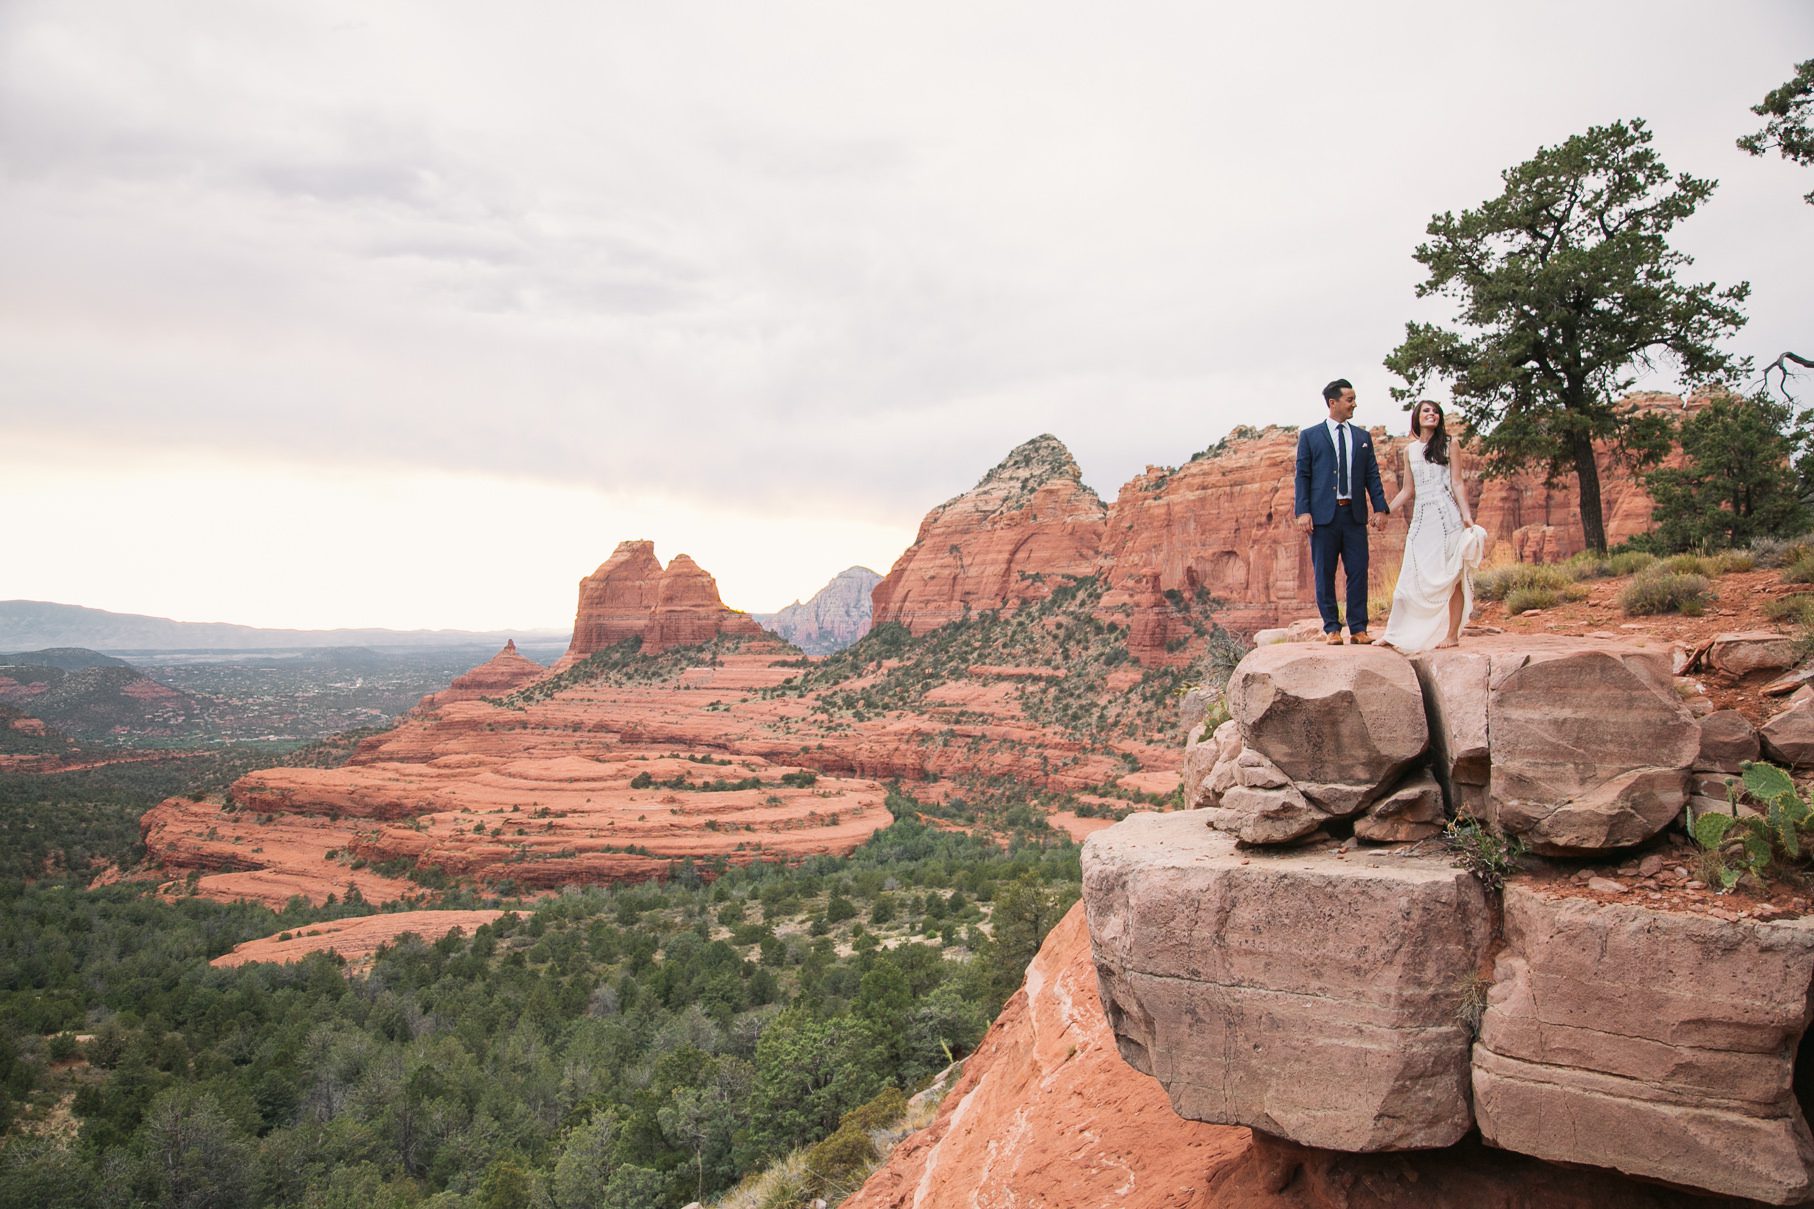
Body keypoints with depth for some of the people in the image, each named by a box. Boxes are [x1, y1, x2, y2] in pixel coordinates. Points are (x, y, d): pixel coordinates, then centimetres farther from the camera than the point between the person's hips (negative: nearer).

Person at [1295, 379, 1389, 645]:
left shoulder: (1363, 437, 15)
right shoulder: (1310, 436, 5)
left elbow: (1372, 475, 12)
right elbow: (1302, 475, 1)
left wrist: (1380, 508, 1)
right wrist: (1303, 511, -9)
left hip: (1355, 514, 3)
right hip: (1324, 514, -3)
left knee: (1358, 572, 1)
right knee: (1324, 574, 1)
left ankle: (1358, 628, 6)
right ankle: (1331, 628, 9)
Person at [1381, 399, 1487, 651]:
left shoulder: (1449, 446, 7)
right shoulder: (1409, 450, 15)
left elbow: (1457, 484, 2)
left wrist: (1466, 514, -9)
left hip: (1447, 515, -3)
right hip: (1421, 517, 3)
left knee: (1451, 575, -3)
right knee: (1417, 576, -3)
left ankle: (1452, 633, -2)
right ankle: (1416, 634, -1)